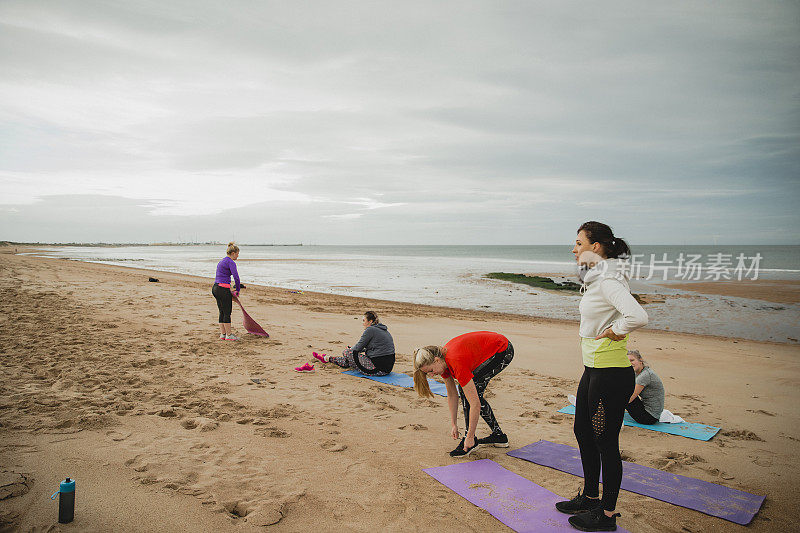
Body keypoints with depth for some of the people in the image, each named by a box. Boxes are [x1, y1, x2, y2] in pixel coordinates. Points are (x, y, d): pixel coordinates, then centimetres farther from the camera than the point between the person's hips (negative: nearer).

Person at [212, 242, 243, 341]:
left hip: (215, 288, 9)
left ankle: (222, 334, 17)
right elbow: (236, 277, -20)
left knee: (222, 312, 13)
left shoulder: (222, 261, 19)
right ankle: (229, 335, 6)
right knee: (227, 312, -1)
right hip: (223, 289, -9)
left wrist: (230, 288, 21)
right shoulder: (231, 262, -11)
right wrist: (238, 290, -7)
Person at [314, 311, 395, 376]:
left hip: (378, 369, -9)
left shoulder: (370, 330, -11)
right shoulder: (384, 330, 16)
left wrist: (350, 350, 18)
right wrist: (352, 349, 27)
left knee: (347, 353, 5)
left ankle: (327, 358, 30)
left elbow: (358, 348, -4)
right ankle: (327, 358, 40)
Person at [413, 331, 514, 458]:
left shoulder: (457, 363, -31)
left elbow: (475, 405, -29)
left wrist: (470, 438, -23)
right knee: (475, 392, 8)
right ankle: (499, 435, 19)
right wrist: (454, 424, 4)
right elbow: (452, 395, 6)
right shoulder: (443, 359, -6)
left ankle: (470, 441, -7)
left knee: (467, 390, -16)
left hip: (504, 351, -9)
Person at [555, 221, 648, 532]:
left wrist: (612, 331, -20)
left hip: (610, 374, -10)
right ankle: (590, 497, 38)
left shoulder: (608, 281, -21)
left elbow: (637, 317, -35)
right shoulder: (596, 278, 8)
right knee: (583, 432, 20)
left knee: (606, 442, 4)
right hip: (593, 370, 10)